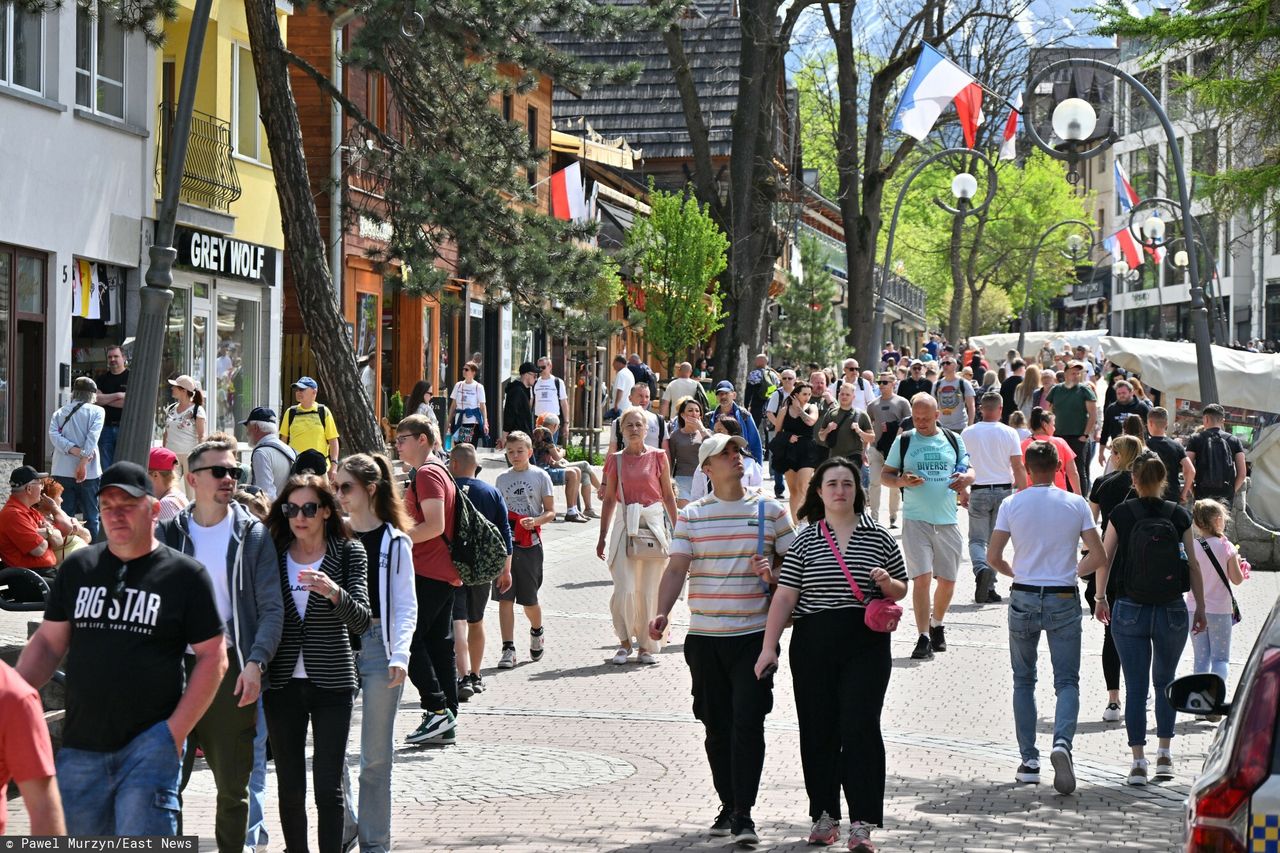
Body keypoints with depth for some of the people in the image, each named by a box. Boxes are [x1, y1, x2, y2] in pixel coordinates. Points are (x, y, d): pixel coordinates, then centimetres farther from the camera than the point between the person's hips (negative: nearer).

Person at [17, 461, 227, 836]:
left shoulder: (185, 574, -2)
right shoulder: (78, 567, 9)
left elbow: (212, 657, -2)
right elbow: (47, 642, 14)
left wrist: (175, 732, -10)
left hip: (149, 744, -4)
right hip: (80, 746, 4)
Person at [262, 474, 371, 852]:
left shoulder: (348, 553, -2)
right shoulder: (274, 554, 5)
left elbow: (363, 622, -11)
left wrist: (334, 592, -29)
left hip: (332, 681, -2)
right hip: (283, 682, 2)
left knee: (328, 787, -6)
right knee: (290, 787, 6)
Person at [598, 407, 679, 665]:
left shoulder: (658, 457, 4)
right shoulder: (616, 460, 6)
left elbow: (669, 495, 8)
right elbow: (609, 499, 11)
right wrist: (602, 537, 11)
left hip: (654, 523, 0)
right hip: (625, 524, 0)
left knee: (650, 590, 2)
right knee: (625, 590, -9)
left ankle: (646, 646, 13)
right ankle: (624, 642, 8)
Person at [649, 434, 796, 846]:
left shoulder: (770, 511, 6)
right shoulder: (691, 516, 6)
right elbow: (676, 568, -1)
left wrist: (774, 574, -12)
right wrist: (661, 612, -17)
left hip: (754, 634, -2)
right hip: (704, 636, 2)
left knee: (747, 721, -11)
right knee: (717, 725, 8)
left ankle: (744, 813, -9)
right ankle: (728, 804, 22)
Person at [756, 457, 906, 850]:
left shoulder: (879, 537, 6)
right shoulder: (806, 540, 5)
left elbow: (901, 591, 13)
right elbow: (785, 596, 1)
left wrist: (886, 583, -10)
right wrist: (769, 646, -5)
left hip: (866, 644, -1)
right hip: (814, 644, 1)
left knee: (860, 728, -8)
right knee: (818, 730, 6)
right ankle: (824, 815, 18)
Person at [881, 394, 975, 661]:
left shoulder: (953, 440, 9)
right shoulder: (903, 441, 4)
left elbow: (969, 470, 15)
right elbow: (885, 475, 7)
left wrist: (965, 478, -9)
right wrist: (901, 481, -15)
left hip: (947, 520, 3)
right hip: (916, 520, -3)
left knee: (947, 580, 9)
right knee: (922, 577, -11)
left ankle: (937, 625, 33)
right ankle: (924, 638, -8)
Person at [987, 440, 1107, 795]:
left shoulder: (1012, 504, -2)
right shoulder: (1076, 505, -2)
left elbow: (993, 556, -3)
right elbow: (1098, 556, -4)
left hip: (1024, 597, 1)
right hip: (1063, 599, -1)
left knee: (1023, 681, 13)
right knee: (1067, 681, 3)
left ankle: (1029, 760, 10)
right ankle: (1062, 742, -23)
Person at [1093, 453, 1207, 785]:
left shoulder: (1121, 514, -5)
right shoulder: (1178, 516, -3)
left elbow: (1104, 559, 0)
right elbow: (1193, 565, 0)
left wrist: (1101, 598, 14)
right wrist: (1200, 607, 9)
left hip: (1129, 611, -1)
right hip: (1172, 611, 1)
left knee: (1136, 686, 4)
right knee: (1165, 682, 19)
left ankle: (1138, 760, 1)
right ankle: (1164, 753, 18)